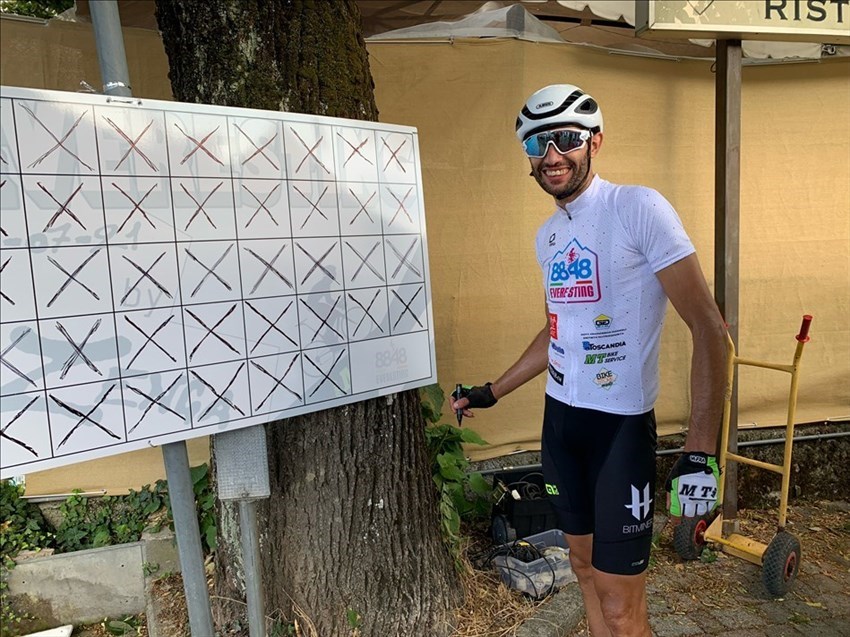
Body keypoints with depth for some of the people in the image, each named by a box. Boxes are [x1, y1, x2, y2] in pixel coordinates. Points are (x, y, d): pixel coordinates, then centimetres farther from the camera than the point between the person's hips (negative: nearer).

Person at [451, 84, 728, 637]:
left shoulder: (639, 208, -13)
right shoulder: (548, 234, 9)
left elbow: (709, 328, -16)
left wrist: (701, 452, -22)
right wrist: (491, 393, 22)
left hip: (621, 425, -7)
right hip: (560, 419, 7)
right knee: (585, 565, 18)